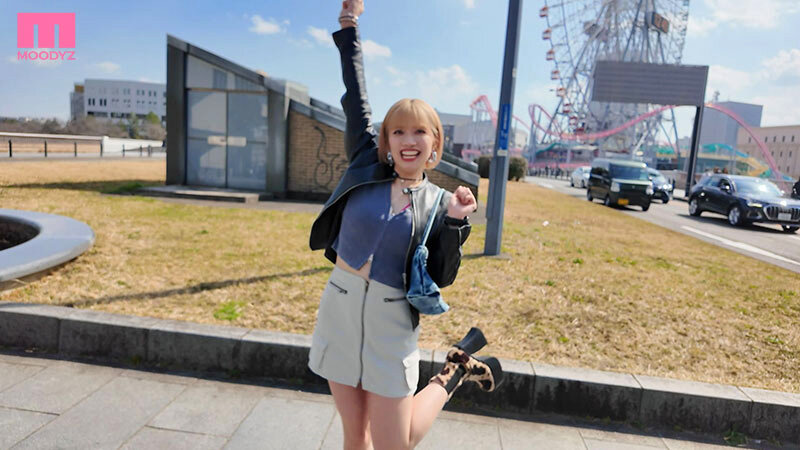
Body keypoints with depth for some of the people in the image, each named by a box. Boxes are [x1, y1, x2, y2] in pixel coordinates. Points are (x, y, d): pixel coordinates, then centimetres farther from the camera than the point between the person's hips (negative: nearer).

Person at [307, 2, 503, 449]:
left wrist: (455, 222, -18)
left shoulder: (438, 203, -3)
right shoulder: (367, 168, -1)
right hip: (339, 309, 3)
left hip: (391, 323, -2)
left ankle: (457, 369, 24)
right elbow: (355, 97, 5)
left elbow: (441, 278, -4)